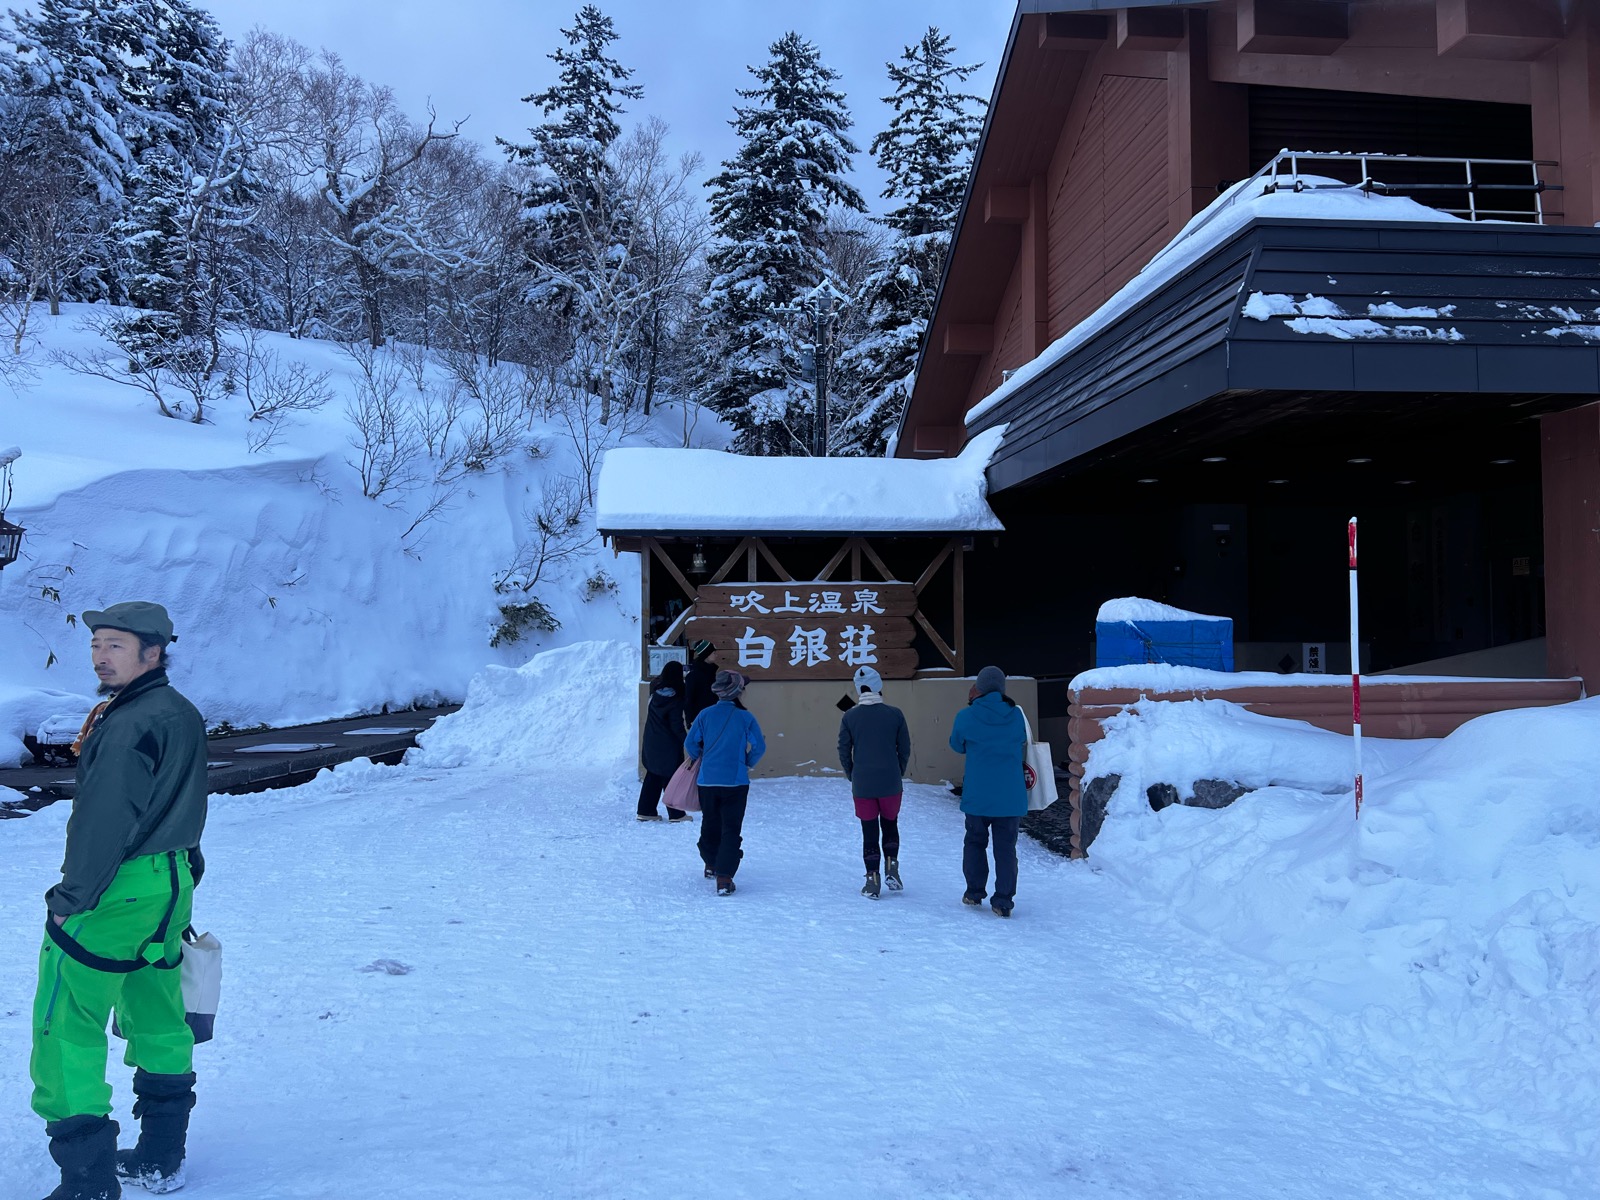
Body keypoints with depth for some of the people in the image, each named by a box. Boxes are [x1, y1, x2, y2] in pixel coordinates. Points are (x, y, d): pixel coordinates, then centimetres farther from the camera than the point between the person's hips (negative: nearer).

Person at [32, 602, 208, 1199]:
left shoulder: (129, 725, -19)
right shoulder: (183, 714, 10)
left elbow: (103, 821, -22)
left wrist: (71, 896, -15)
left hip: (117, 889, -10)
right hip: (172, 880, 10)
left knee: (66, 1028, -1)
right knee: (157, 1020, 18)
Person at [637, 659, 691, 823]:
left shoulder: (655, 690, -4)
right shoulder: (676, 699, -19)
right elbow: (677, 726, -17)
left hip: (650, 742, 6)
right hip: (669, 745, -6)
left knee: (652, 776, 16)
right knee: (672, 777, 4)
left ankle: (645, 811, 18)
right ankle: (676, 814, 9)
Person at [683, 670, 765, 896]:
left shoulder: (705, 715, -2)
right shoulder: (745, 717, -7)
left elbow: (690, 744, 2)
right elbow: (759, 747, -3)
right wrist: (748, 763, 17)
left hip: (707, 781, 3)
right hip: (736, 782, -3)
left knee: (710, 825, 21)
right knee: (731, 829, -1)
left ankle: (711, 865, 38)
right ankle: (724, 877, -12)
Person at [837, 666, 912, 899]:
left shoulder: (849, 717, -4)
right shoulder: (895, 714, -4)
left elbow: (844, 753, 0)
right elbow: (905, 749, 1)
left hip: (862, 785, 0)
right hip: (891, 784, 0)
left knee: (869, 831, 9)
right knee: (890, 824, 20)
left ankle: (872, 880, 8)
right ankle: (891, 866, 5)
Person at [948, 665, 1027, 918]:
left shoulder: (967, 717, -8)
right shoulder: (1016, 715, -3)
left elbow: (957, 745, 10)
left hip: (977, 795, -1)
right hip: (1011, 796, 1)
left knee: (975, 842, 18)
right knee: (1006, 848, 6)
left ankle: (974, 892, 20)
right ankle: (1003, 901, 4)